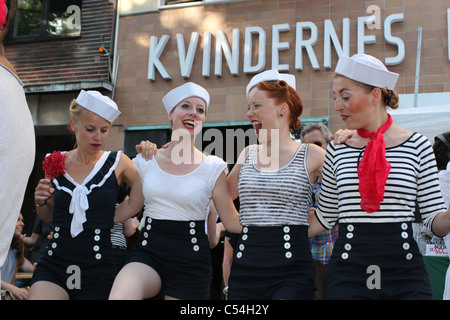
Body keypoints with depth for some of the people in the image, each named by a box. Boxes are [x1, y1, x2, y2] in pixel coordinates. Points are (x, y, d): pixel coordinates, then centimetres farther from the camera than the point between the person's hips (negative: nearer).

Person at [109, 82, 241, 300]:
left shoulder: (213, 167, -1)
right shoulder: (145, 161, 6)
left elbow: (232, 221, 0)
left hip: (190, 260, 0)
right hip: (148, 251, 1)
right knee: (119, 296, -30)